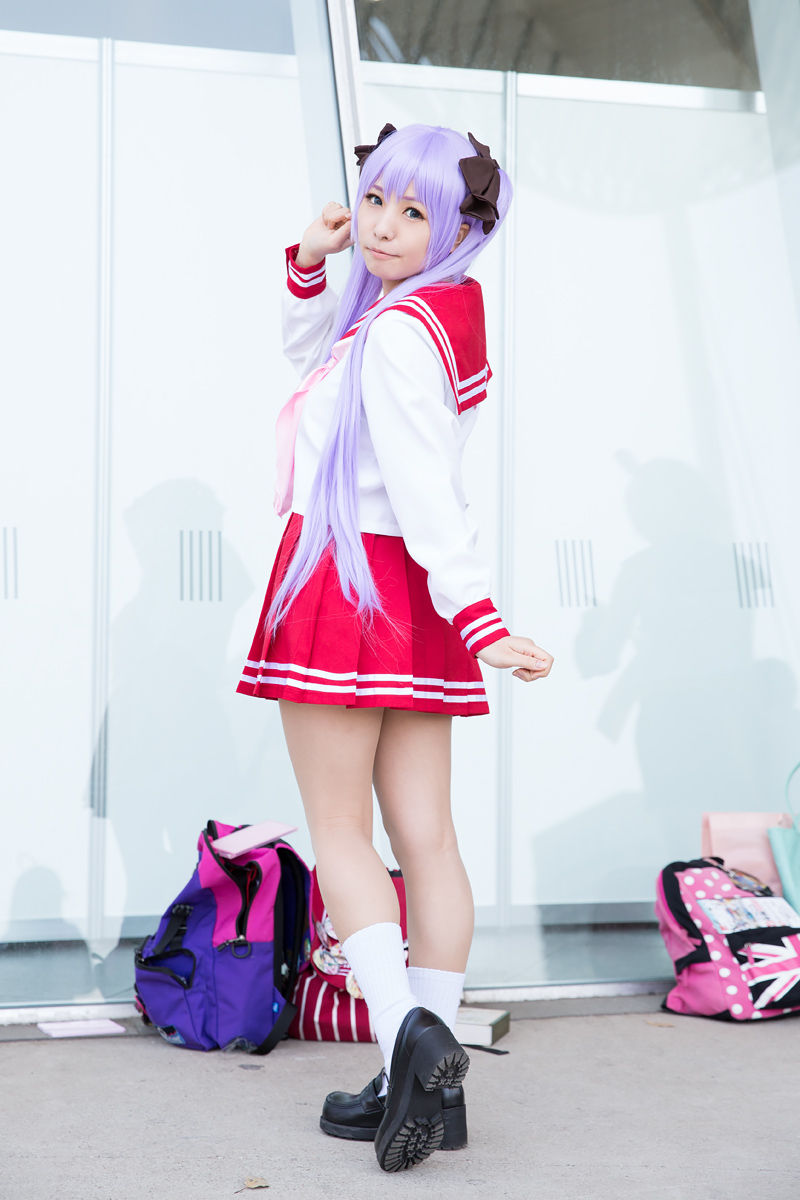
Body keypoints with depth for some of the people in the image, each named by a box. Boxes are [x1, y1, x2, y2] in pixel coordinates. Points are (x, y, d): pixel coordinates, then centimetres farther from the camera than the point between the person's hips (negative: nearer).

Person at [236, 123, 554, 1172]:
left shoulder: (399, 333, -15)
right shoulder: (445, 309, 14)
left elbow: (426, 491, -24)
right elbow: (313, 352, 28)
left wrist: (481, 620, -28)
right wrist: (310, 263, 12)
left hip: (347, 582, -9)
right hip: (414, 601, 9)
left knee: (339, 835, -1)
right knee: (424, 835, 5)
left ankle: (406, 1030, -15)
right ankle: (433, 1083, 9)